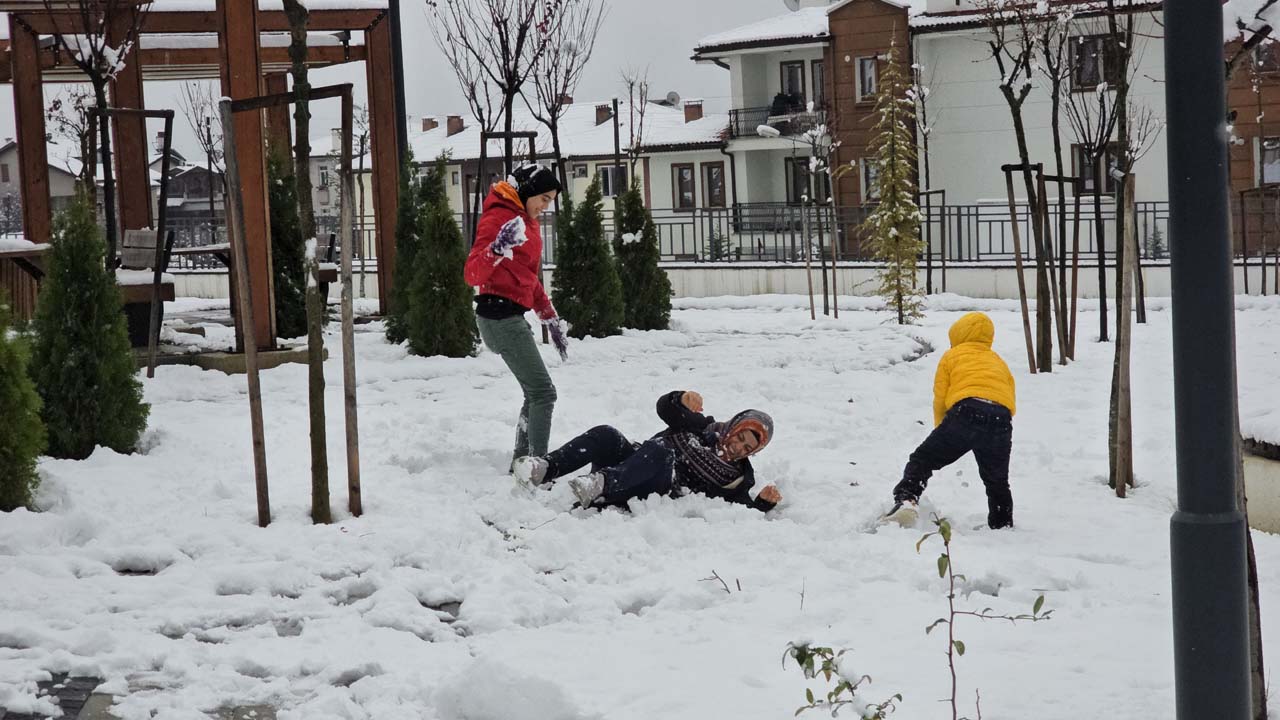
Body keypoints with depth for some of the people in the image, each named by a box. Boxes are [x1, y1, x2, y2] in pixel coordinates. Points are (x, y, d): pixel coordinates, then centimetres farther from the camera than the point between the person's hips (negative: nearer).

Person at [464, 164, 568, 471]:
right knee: (543, 392, -14)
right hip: (501, 315, -10)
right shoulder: (499, 217, -12)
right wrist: (498, 249, -39)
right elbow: (473, 274, -21)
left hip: (512, 316, 10)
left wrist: (552, 320, 25)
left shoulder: (527, 221, 17)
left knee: (536, 393, 14)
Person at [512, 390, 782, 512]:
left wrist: (764, 503, -19)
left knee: (659, 452, -38)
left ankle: (599, 486, -61)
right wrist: (682, 401, -11)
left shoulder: (736, 476, 16)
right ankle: (544, 468, -37)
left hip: (654, 493, -4)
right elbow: (665, 407, 12)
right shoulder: (703, 428, 22)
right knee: (605, 436, -27)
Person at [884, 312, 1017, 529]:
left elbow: (940, 399, 13)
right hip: (1001, 419, 4)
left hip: (966, 412, -4)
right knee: (997, 482, 22)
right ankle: (1002, 526, 25)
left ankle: (906, 499, -16)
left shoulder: (952, 356, 21)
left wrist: (941, 429, 28)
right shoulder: (999, 363, 33)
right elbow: (1011, 402, 26)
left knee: (922, 460, 4)